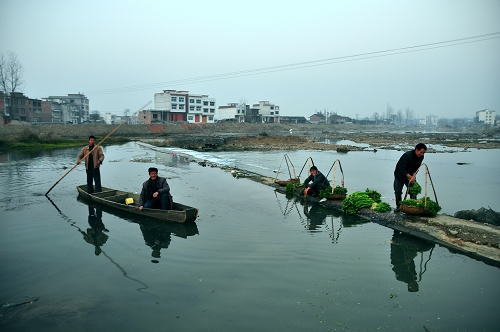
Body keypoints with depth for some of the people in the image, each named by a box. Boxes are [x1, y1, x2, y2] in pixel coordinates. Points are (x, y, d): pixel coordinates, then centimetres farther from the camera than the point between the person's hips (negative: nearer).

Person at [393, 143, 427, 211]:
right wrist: (410, 177, -37)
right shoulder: (407, 155, -29)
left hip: (410, 175, 5)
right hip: (400, 175, -5)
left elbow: (416, 168, -1)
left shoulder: (421, 157, -10)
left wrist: (413, 176, -16)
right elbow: (402, 168, -31)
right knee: (398, 192, -2)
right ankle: (398, 206, 12)